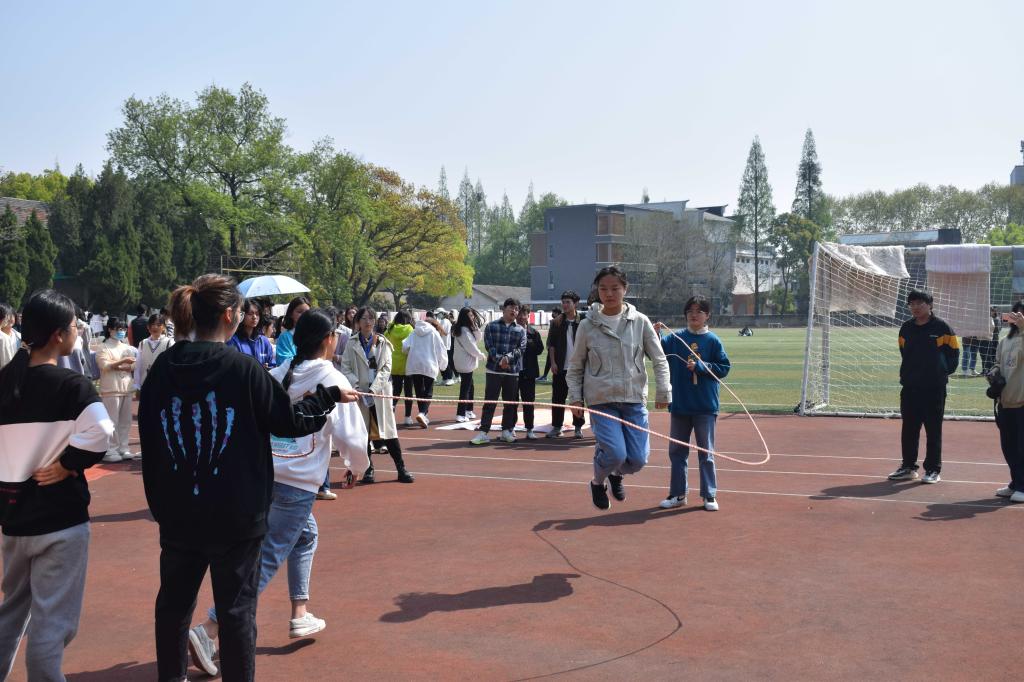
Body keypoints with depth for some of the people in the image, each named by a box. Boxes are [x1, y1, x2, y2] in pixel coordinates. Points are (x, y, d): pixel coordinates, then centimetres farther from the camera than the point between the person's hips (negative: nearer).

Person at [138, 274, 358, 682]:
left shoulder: (162, 368, 0)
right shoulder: (242, 368, -15)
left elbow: (149, 438, 7)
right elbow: (291, 421, -6)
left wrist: (159, 502, 17)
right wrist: (329, 396, 11)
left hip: (177, 513, 5)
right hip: (235, 514, -5)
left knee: (174, 600, 18)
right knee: (236, 607, 6)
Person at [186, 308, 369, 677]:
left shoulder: (279, 374, 8)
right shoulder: (333, 381, -8)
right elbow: (351, 437, -8)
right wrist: (359, 466, 12)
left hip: (263, 473, 7)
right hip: (298, 482, -7)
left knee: (307, 535, 26)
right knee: (267, 560, -3)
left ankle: (300, 614, 29)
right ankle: (208, 630, -10)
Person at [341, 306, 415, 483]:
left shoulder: (382, 343, 5)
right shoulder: (352, 344, 4)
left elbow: (386, 368, -1)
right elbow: (346, 368, 0)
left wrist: (374, 388, -13)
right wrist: (356, 386, -14)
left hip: (380, 392, -1)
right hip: (360, 393, 1)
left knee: (388, 429, -2)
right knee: (363, 431, 5)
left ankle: (401, 468, 3)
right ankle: (368, 469, 15)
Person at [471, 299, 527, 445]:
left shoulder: (520, 330, 9)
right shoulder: (491, 327, 5)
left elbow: (521, 348, -2)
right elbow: (489, 346, -4)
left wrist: (508, 357, -18)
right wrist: (499, 359, -17)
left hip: (513, 371, 2)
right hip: (494, 370, -2)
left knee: (510, 402, 8)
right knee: (489, 401, -4)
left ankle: (507, 430, 19)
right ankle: (483, 432, -3)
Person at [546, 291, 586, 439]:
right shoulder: (557, 322, 5)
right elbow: (551, 344, 5)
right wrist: (553, 362, -3)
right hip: (560, 367, 1)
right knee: (558, 397, 4)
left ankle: (578, 427, 14)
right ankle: (556, 427, 13)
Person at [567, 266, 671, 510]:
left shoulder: (640, 322, 2)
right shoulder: (587, 326, 0)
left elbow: (659, 360, 5)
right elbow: (575, 367, 8)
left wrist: (663, 391, -4)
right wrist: (575, 398, -2)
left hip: (634, 399, 2)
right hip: (601, 401, -2)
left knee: (637, 459, -3)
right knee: (615, 454, -18)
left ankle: (616, 474, 34)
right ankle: (598, 482, 18)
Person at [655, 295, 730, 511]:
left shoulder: (713, 341, -3)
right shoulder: (675, 338, 3)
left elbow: (723, 368, -5)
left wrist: (700, 366, -16)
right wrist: (654, 335, -25)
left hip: (705, 406, -3)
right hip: (679, 405, 3)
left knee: (706, 453, 5)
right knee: (677, 451, 11)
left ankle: (709, 495, 14)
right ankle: (677, 494, 21)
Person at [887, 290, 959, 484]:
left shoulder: (941, 327, -4)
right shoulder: (906, 328, 8)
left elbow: (953, 351, 0)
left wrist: (945, 371, -4)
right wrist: (906, 373, 10)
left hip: (934, 387, -4)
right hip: (909, 386, 4)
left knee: (933, 429, 2)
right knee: (909, 428, 10)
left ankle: (933, 470, 10)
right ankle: (908, 467, 20)